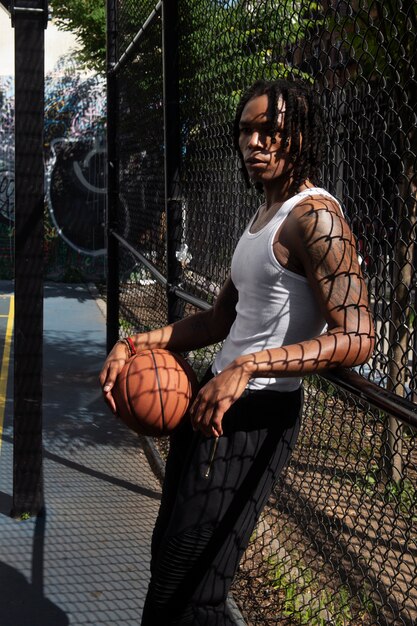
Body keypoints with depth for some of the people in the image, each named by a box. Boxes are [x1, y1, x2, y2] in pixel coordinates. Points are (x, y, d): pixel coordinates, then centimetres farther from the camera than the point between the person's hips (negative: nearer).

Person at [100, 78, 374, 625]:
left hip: (257, 414, -10)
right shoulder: (265, 215, 16)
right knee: (167, 554, 20)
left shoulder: (316, 218, -15)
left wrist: (249, 366, -32)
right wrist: (134, 345, 9)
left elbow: (357, 339, -25)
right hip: (213, 399, 10)